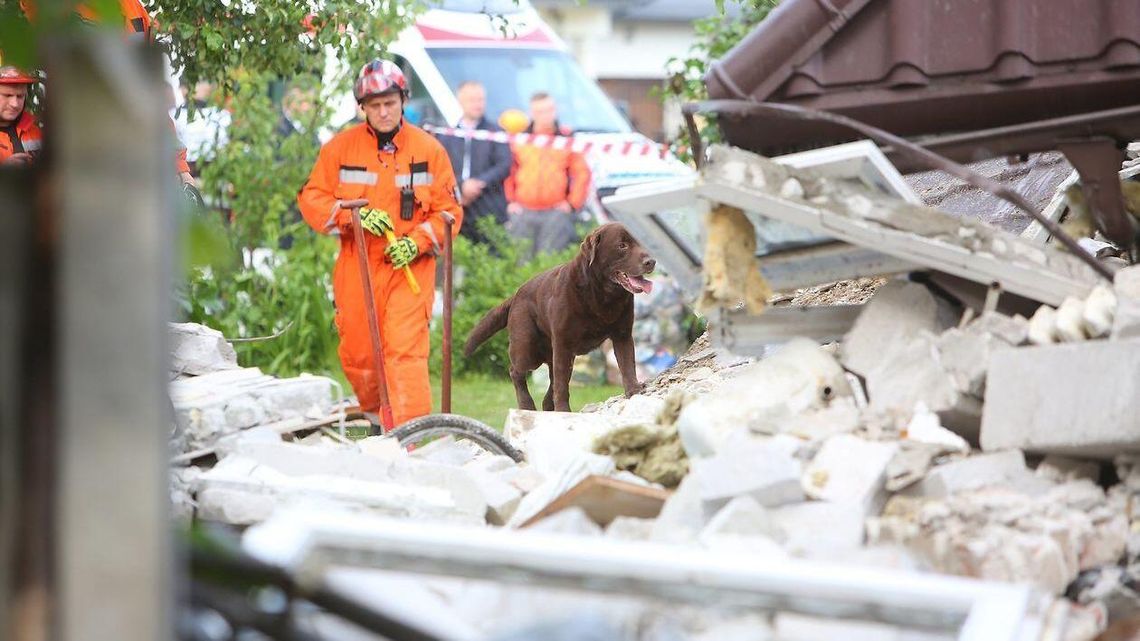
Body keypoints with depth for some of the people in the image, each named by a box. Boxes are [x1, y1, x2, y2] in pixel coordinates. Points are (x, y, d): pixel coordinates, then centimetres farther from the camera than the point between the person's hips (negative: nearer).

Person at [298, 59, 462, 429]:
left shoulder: (428, 149, 2)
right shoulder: (341, 147, 4)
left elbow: (449, 210, 4)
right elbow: (312, 200, 4)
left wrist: (416, 243, -12)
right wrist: (354, 214, -13)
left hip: (410, 267, -2)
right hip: (357, 268, 2)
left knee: (405, 350, -15)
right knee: (357, 355, 8)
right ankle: (375, 416, 33)